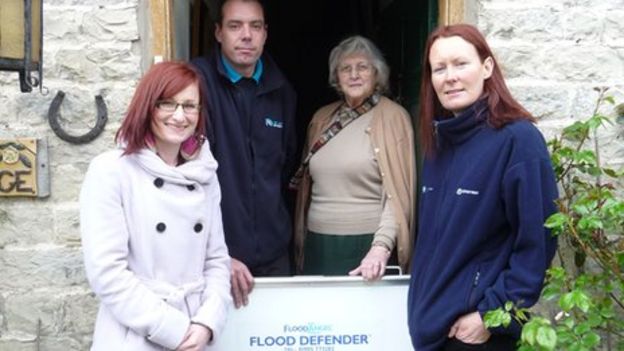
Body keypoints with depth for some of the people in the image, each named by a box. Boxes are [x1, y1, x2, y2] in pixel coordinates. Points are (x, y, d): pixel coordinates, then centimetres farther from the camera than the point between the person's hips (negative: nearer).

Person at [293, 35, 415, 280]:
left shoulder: (392, 116, -5)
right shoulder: (322, 118, 11)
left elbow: (397, 191, -10)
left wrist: (381, 246, -19)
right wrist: (300, 242, 13)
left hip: (366, 247, -4)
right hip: (318, 247, 5)